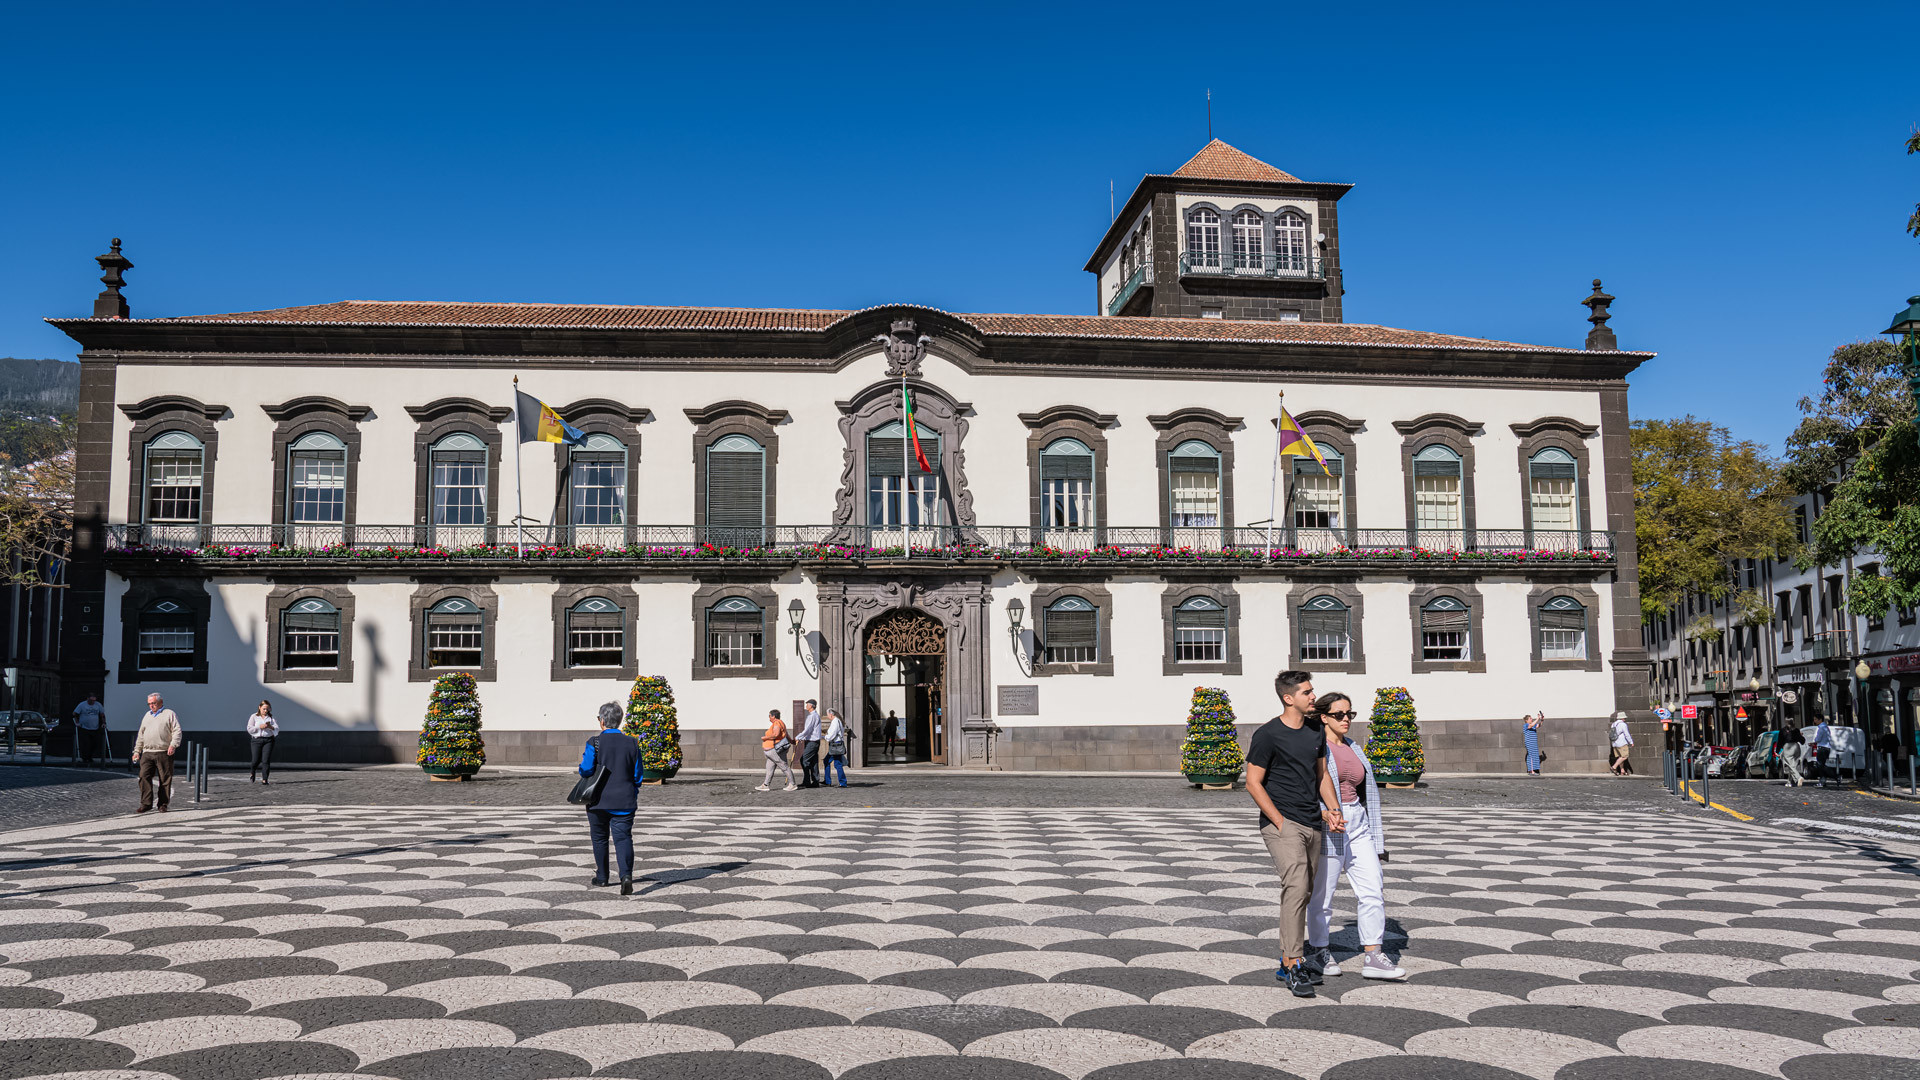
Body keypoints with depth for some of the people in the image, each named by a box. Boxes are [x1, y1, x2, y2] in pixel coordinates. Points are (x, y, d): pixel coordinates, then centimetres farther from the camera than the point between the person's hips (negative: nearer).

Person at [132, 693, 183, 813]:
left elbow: (177, 731, -3)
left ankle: (163, 804, 5)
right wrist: (137, 751, 19)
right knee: (144, 777, -8)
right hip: (147, 753, 4)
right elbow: (141, 735, 27)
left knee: (165, 779, -2)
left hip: (164, 753, -4)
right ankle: (146, 803, -4)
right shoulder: (147, 716, 23)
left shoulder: (169, 714, 7)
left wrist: (173, 745, -17)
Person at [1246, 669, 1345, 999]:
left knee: (1303, 894, 11)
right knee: (1296, 887, -20)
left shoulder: (1315, 732, 12)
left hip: (1312, 825, 7)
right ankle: (1293, 966, -17)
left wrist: (1333, 810, 5)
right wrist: (1281, 823, -14)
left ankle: (1288, 962, 21)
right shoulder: (1268, 735, -10)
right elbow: (1253, 783, -10)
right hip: (1282, 823, -7)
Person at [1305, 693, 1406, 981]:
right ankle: (1318, 951, 21)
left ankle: (1372, 957, 3)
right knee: (1322, 894, 4)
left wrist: (1376, 838, 17)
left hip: (1358, 827, 6)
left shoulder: (1354, 749, 15)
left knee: (1373, 889, -1)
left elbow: (1367, 793, 19)